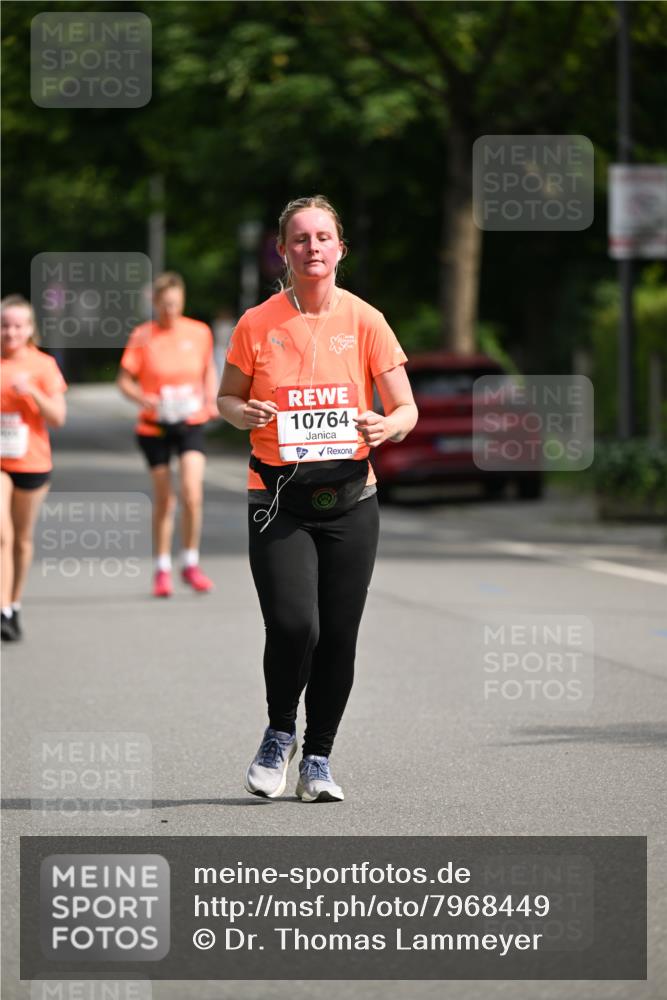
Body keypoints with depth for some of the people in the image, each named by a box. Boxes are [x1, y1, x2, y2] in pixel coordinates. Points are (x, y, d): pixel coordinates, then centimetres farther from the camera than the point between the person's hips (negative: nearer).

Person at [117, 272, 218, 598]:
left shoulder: (199, 333, 0)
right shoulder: (142, 336, -5)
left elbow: (209, 370, 16)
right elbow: (125, 380, -3)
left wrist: (211, 400, 0)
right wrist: (143, 399, -21)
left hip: (191, 423, 0)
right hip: (154, 426, 0)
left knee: (192, 494, -15)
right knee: (164, 500, 6)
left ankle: (191, 564, 2)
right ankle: (162, 569, 22)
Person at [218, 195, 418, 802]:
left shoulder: (365, 321, 2)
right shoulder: (257, 325, 1)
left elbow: (406, 410, 4)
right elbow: (227, 398, 13)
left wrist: (386, 426, -18)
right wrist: (243, 413, -10)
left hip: (350, 499, 1)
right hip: (278, 500, -1)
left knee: (339, 636, 2)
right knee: (292, 624, -16)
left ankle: (318, 758, 20)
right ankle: (280, 733, 12)